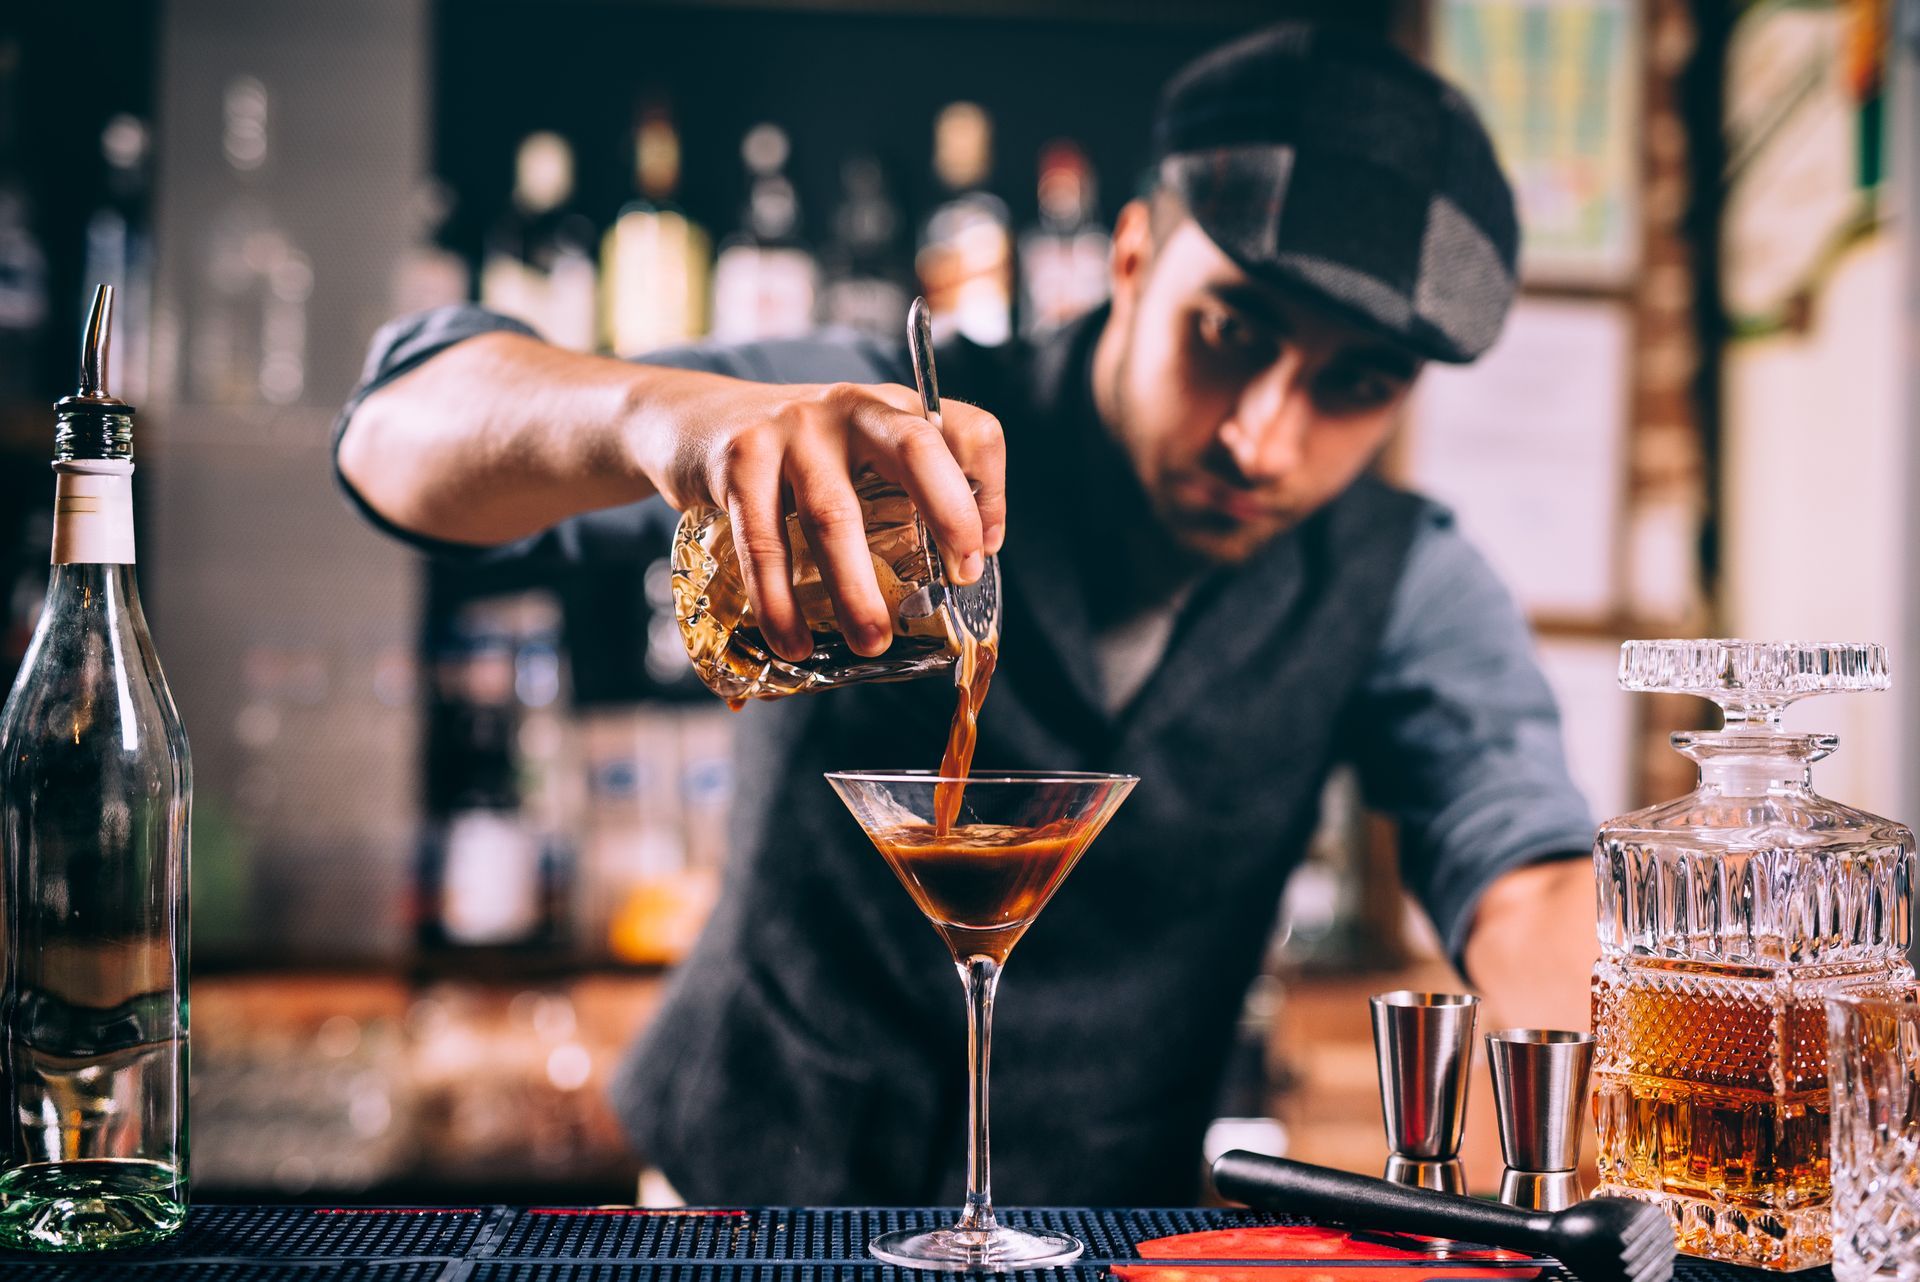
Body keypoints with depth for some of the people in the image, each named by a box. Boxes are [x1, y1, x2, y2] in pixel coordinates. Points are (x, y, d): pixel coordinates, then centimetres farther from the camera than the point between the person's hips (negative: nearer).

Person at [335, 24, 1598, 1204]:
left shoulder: (1402, 588, -4)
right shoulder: (879, 428, -12)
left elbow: (1525, 869, -18)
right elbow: (400, 432, -20)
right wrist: (661, 411, -42)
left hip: (1112, 1237, 3)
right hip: (744, 1194, -2)